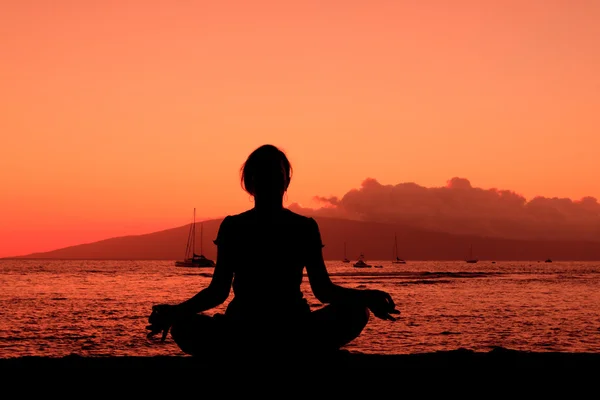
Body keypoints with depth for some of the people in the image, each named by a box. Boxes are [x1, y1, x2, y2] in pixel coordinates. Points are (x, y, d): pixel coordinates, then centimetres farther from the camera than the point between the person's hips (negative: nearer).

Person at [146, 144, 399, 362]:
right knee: (184, 326, -31)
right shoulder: (233, 227, 4)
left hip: (294, 332, 1)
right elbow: (218, 290, 2)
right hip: (241, 332, 0)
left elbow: (323, 288, 0)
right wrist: (177, 311, -17)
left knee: (355, 310, -27)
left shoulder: (304, 228, 5)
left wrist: (364, 296, -21)